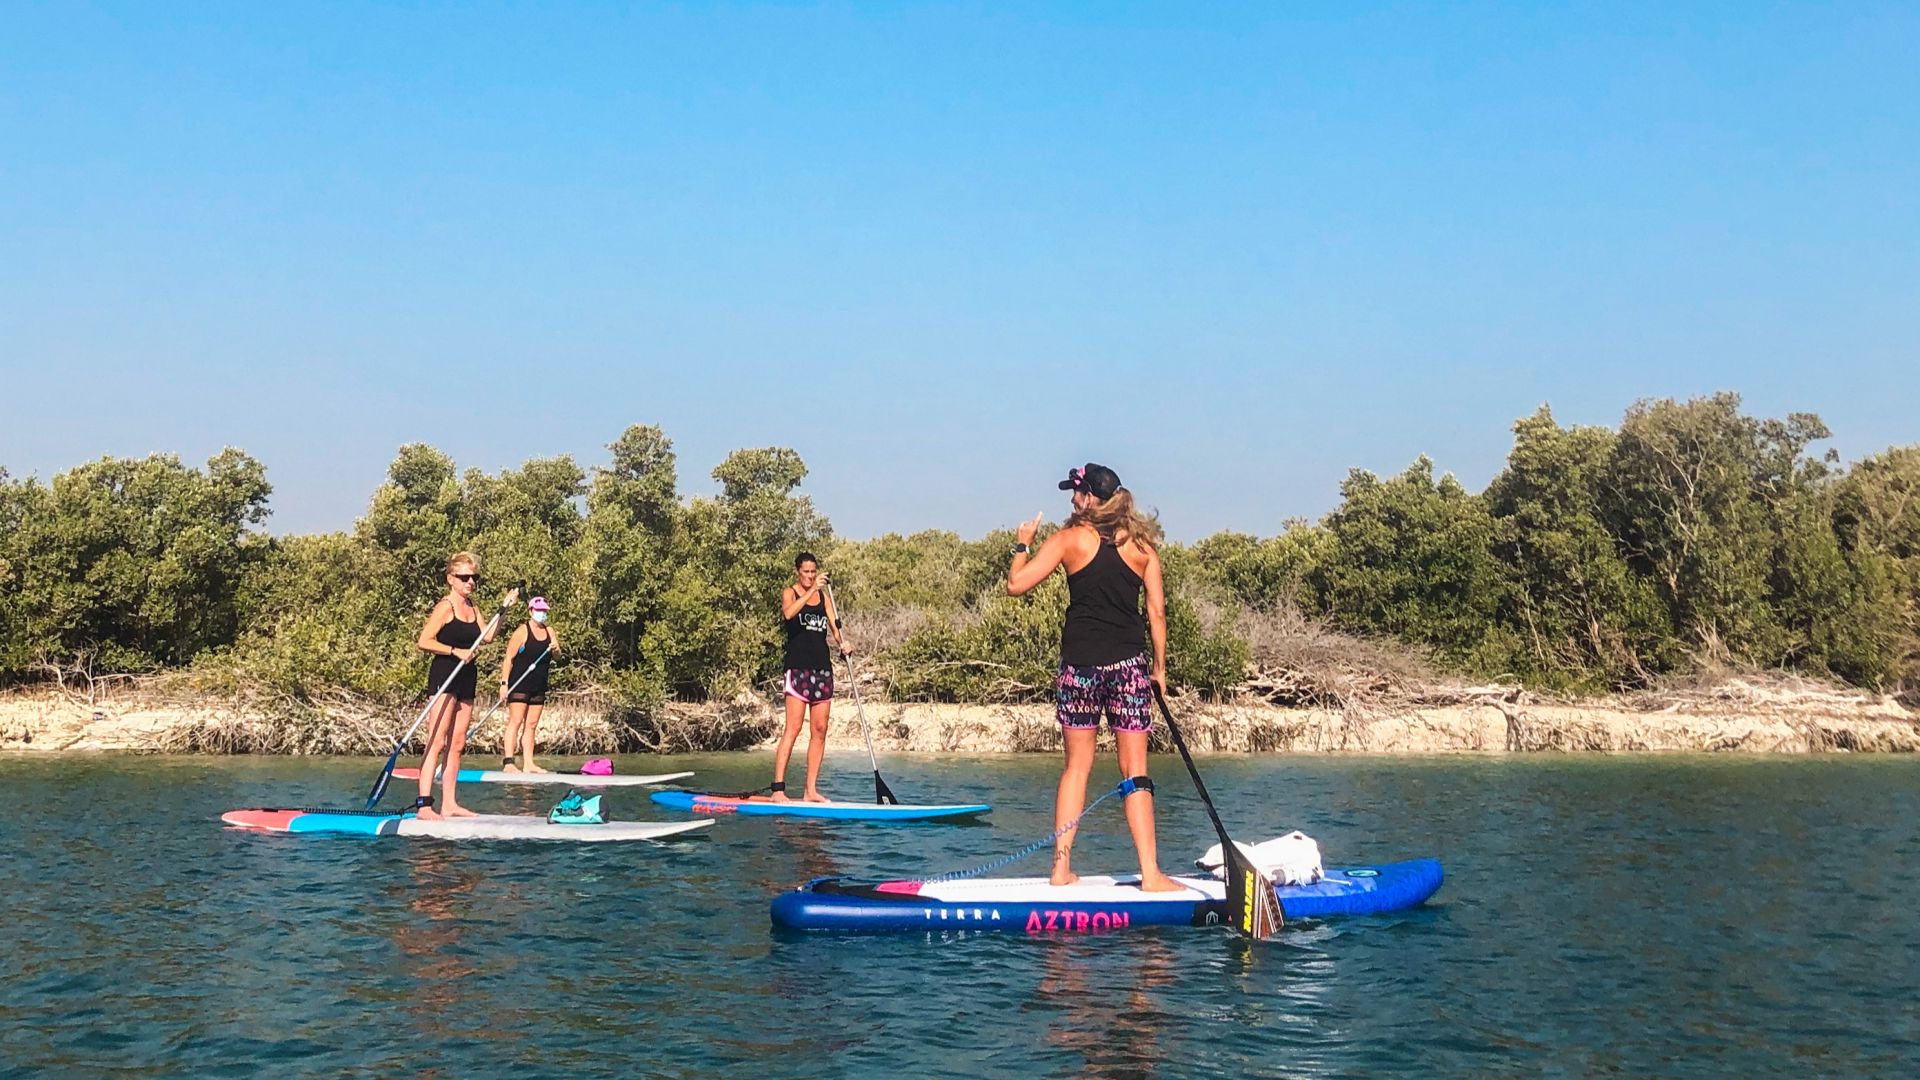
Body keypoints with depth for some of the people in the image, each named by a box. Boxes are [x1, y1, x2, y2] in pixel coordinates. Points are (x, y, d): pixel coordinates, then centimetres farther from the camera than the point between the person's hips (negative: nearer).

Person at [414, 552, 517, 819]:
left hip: (466, 678, 8)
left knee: (457, 744, 8)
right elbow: (424, 641, -15)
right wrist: (456, 651, -19)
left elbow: (486, 637, 10)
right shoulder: (446, 606, -9)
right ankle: (424, 805, -15)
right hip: (445, 676, -8)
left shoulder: (472, 606, 15)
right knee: (436, 742, -13)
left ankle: (449, 804, 12)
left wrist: (503, 607, 9)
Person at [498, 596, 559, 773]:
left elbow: (556, 655, 10)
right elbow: (509, 658, -10)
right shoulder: (522, 631, -7)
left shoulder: (549, 631, 11)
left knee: (532, 724, 7)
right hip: (519, 684, -6)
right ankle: (508, 762, -12)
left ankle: (528, 763, 9)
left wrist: (556, 649, -14)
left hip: (539, 686, 6)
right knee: (516, 721, -9)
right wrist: (504, 683, -16)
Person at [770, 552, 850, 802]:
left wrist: (843, 643, -12)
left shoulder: (824, 597, 16)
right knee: (793, 729, -12)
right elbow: (788, 613, -21)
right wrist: (812, 590, -29)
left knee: (819, 731, 3)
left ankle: (811, 790, 6)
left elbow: (834, 627, 9)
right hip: (798, 666, -6)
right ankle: (778, 789, -13)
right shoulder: (789, 593, 2)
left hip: (822, 667, 6)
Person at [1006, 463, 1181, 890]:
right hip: (1128, 664, 0)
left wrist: (1023, 543, 13)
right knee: (1134, 770, 3)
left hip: (1080, 664, 0)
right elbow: (1157, 611, 3)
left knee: (1076, 767, 10)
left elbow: (1016, 584, -4)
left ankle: (1062, 867, 10)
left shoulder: (1070, 539, -1)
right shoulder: (1142, 544, 5)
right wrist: (1159, 667, 12)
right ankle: (1150, 874, -1)